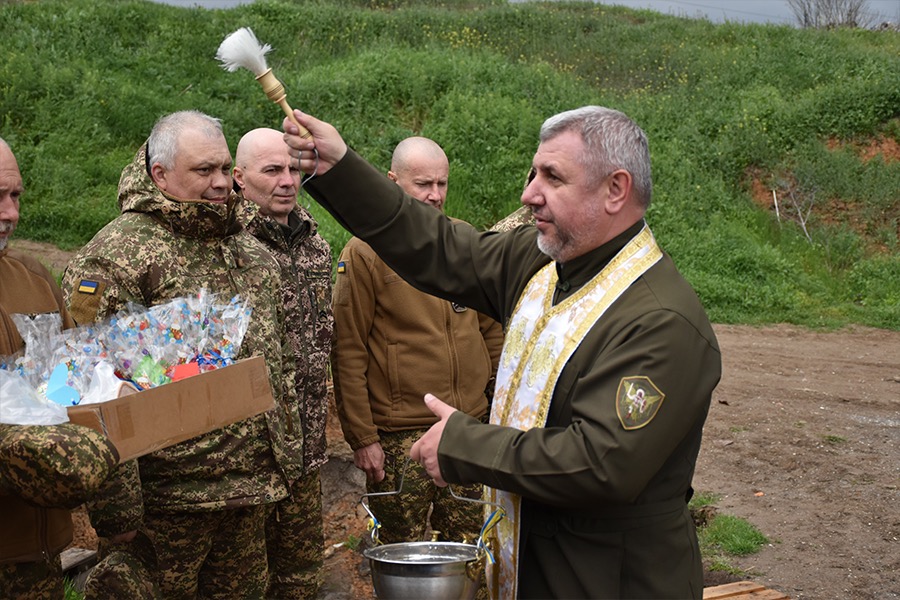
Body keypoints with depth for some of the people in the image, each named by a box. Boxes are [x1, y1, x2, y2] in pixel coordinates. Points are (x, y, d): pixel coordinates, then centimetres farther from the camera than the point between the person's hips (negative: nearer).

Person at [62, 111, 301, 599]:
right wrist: (117, 513, -19)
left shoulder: (249, 249, 11)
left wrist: (282, 446, 20)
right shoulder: (116, 256, -13)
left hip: (251, 489, 7)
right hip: (168, 498, -7)